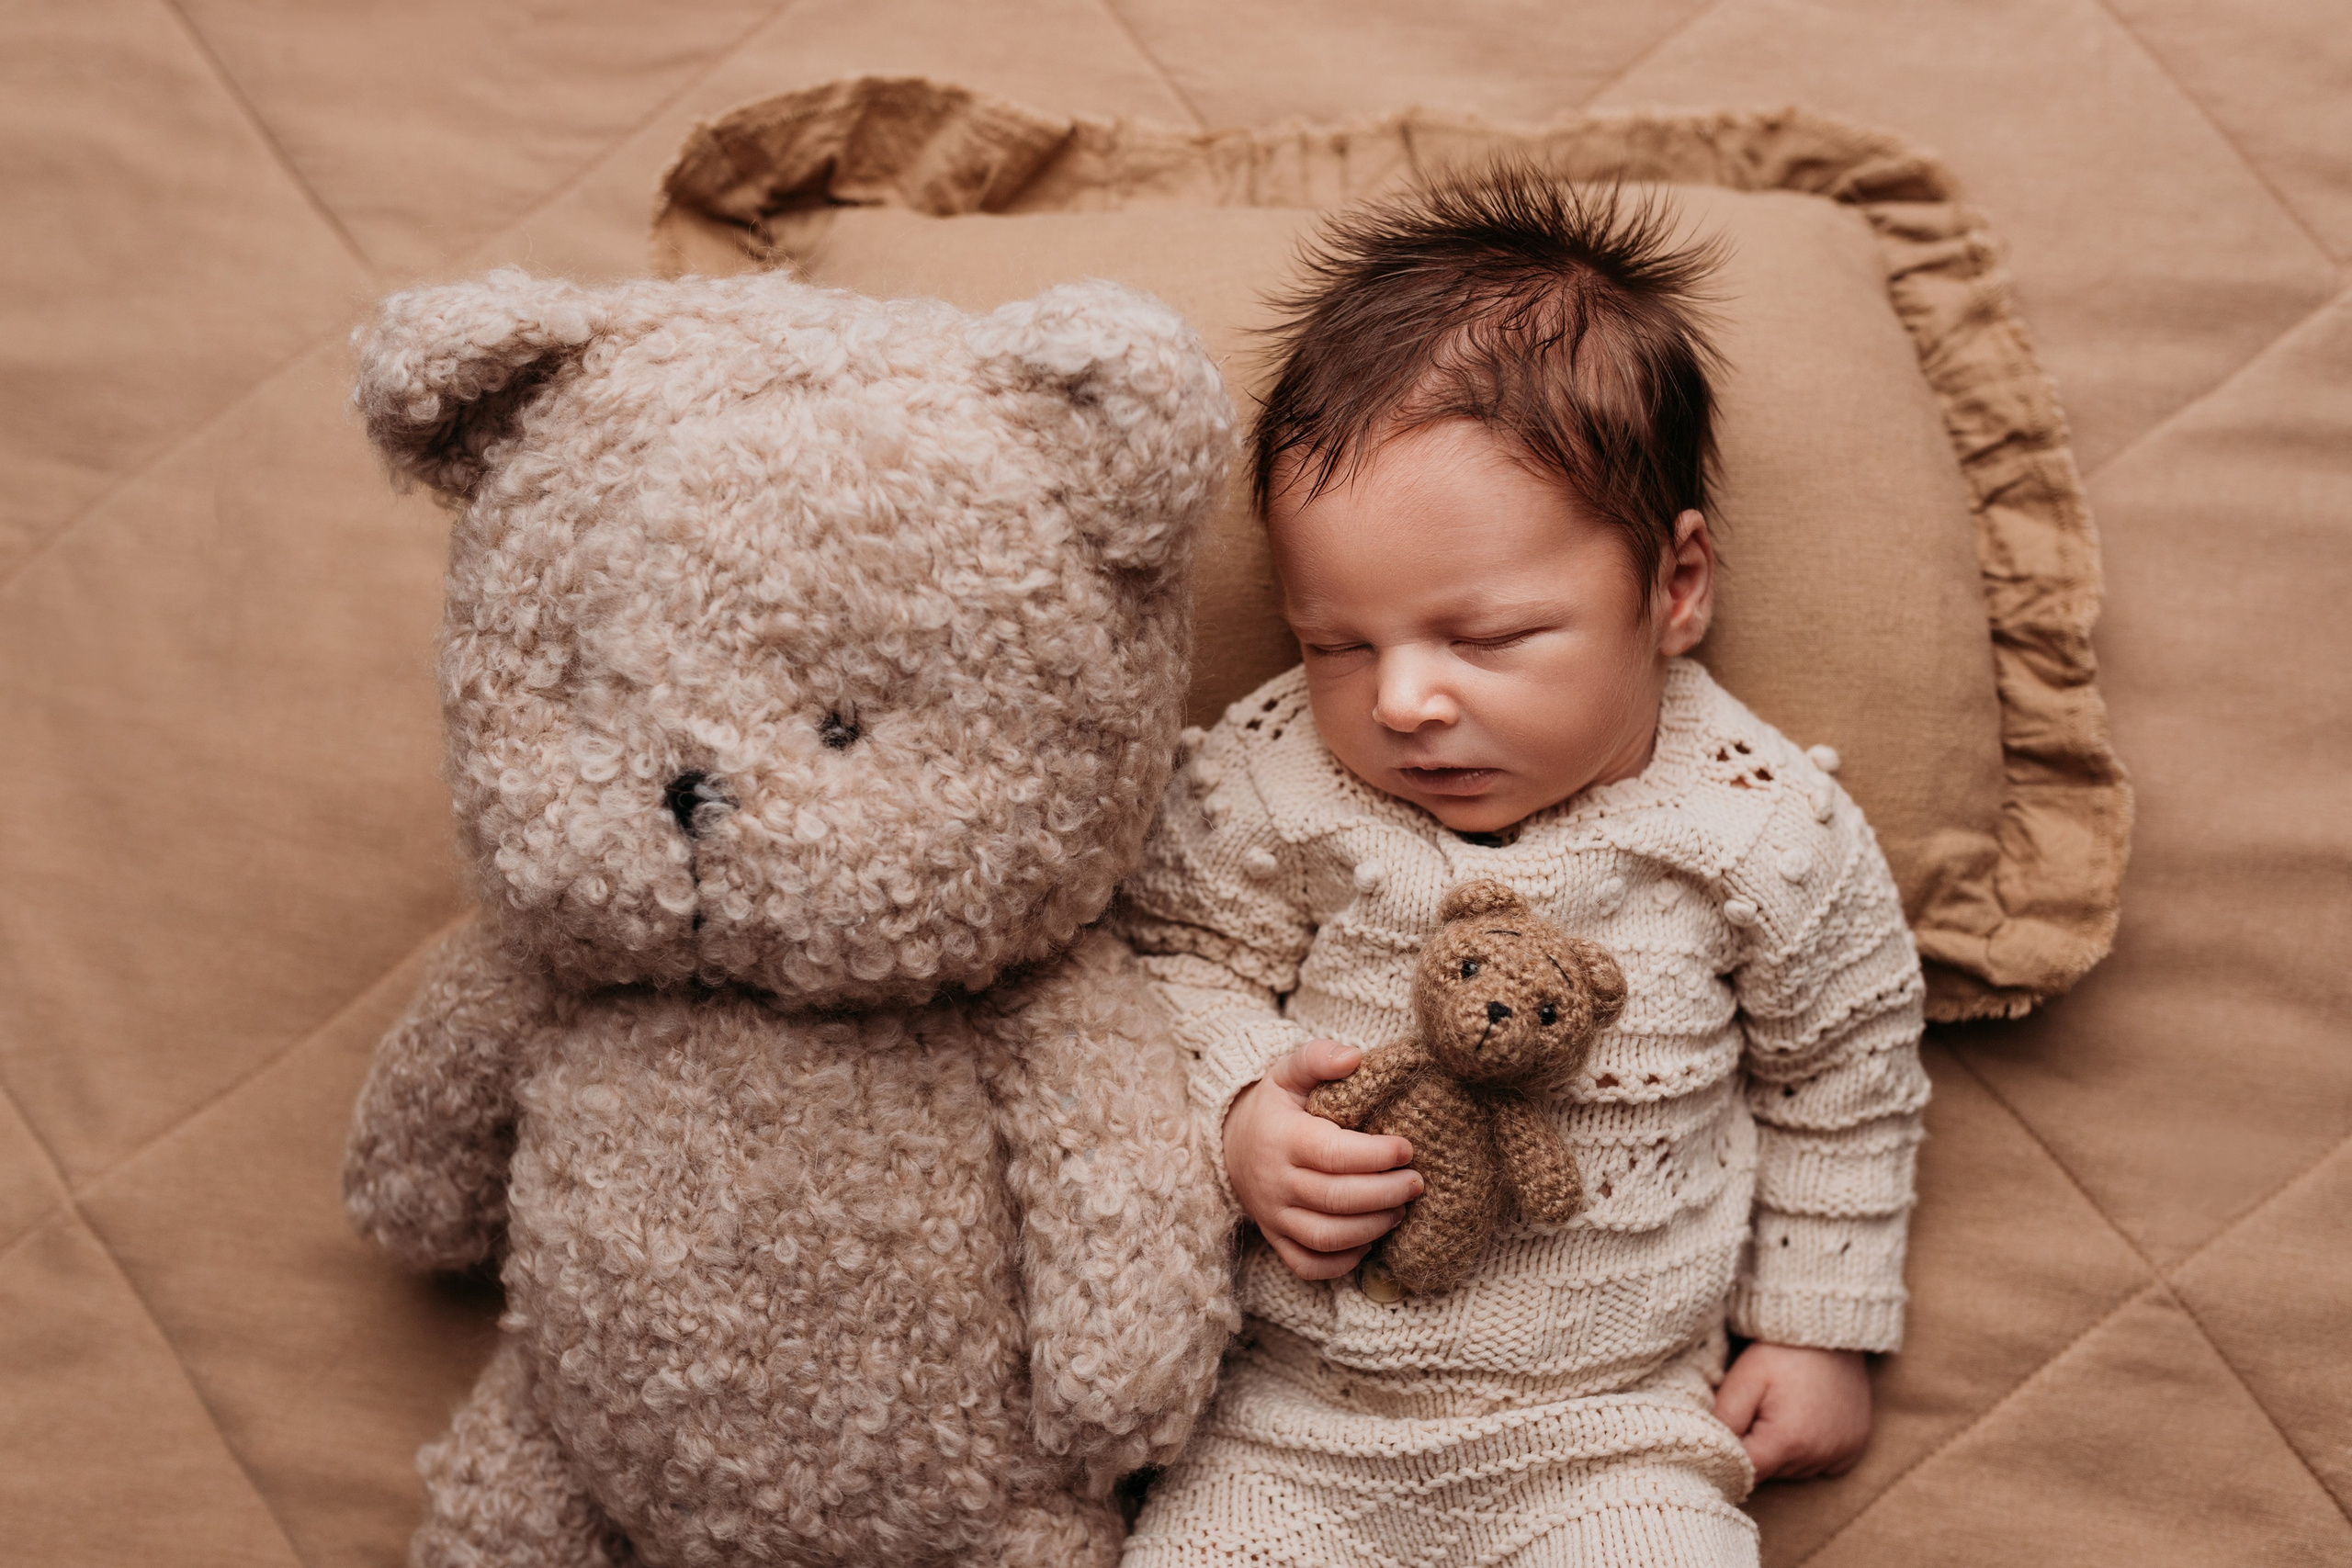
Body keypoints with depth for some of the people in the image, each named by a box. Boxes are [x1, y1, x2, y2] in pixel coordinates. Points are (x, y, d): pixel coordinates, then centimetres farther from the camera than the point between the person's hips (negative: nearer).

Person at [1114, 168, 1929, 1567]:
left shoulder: (1768, 829, -10)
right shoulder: (1265, 787, -12)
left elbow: (1840, 1081, 5)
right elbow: (1175, 961, 4)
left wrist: (1819, 1332, 11)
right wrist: (1239, 1114, -16)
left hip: (1612, 1426, 0)